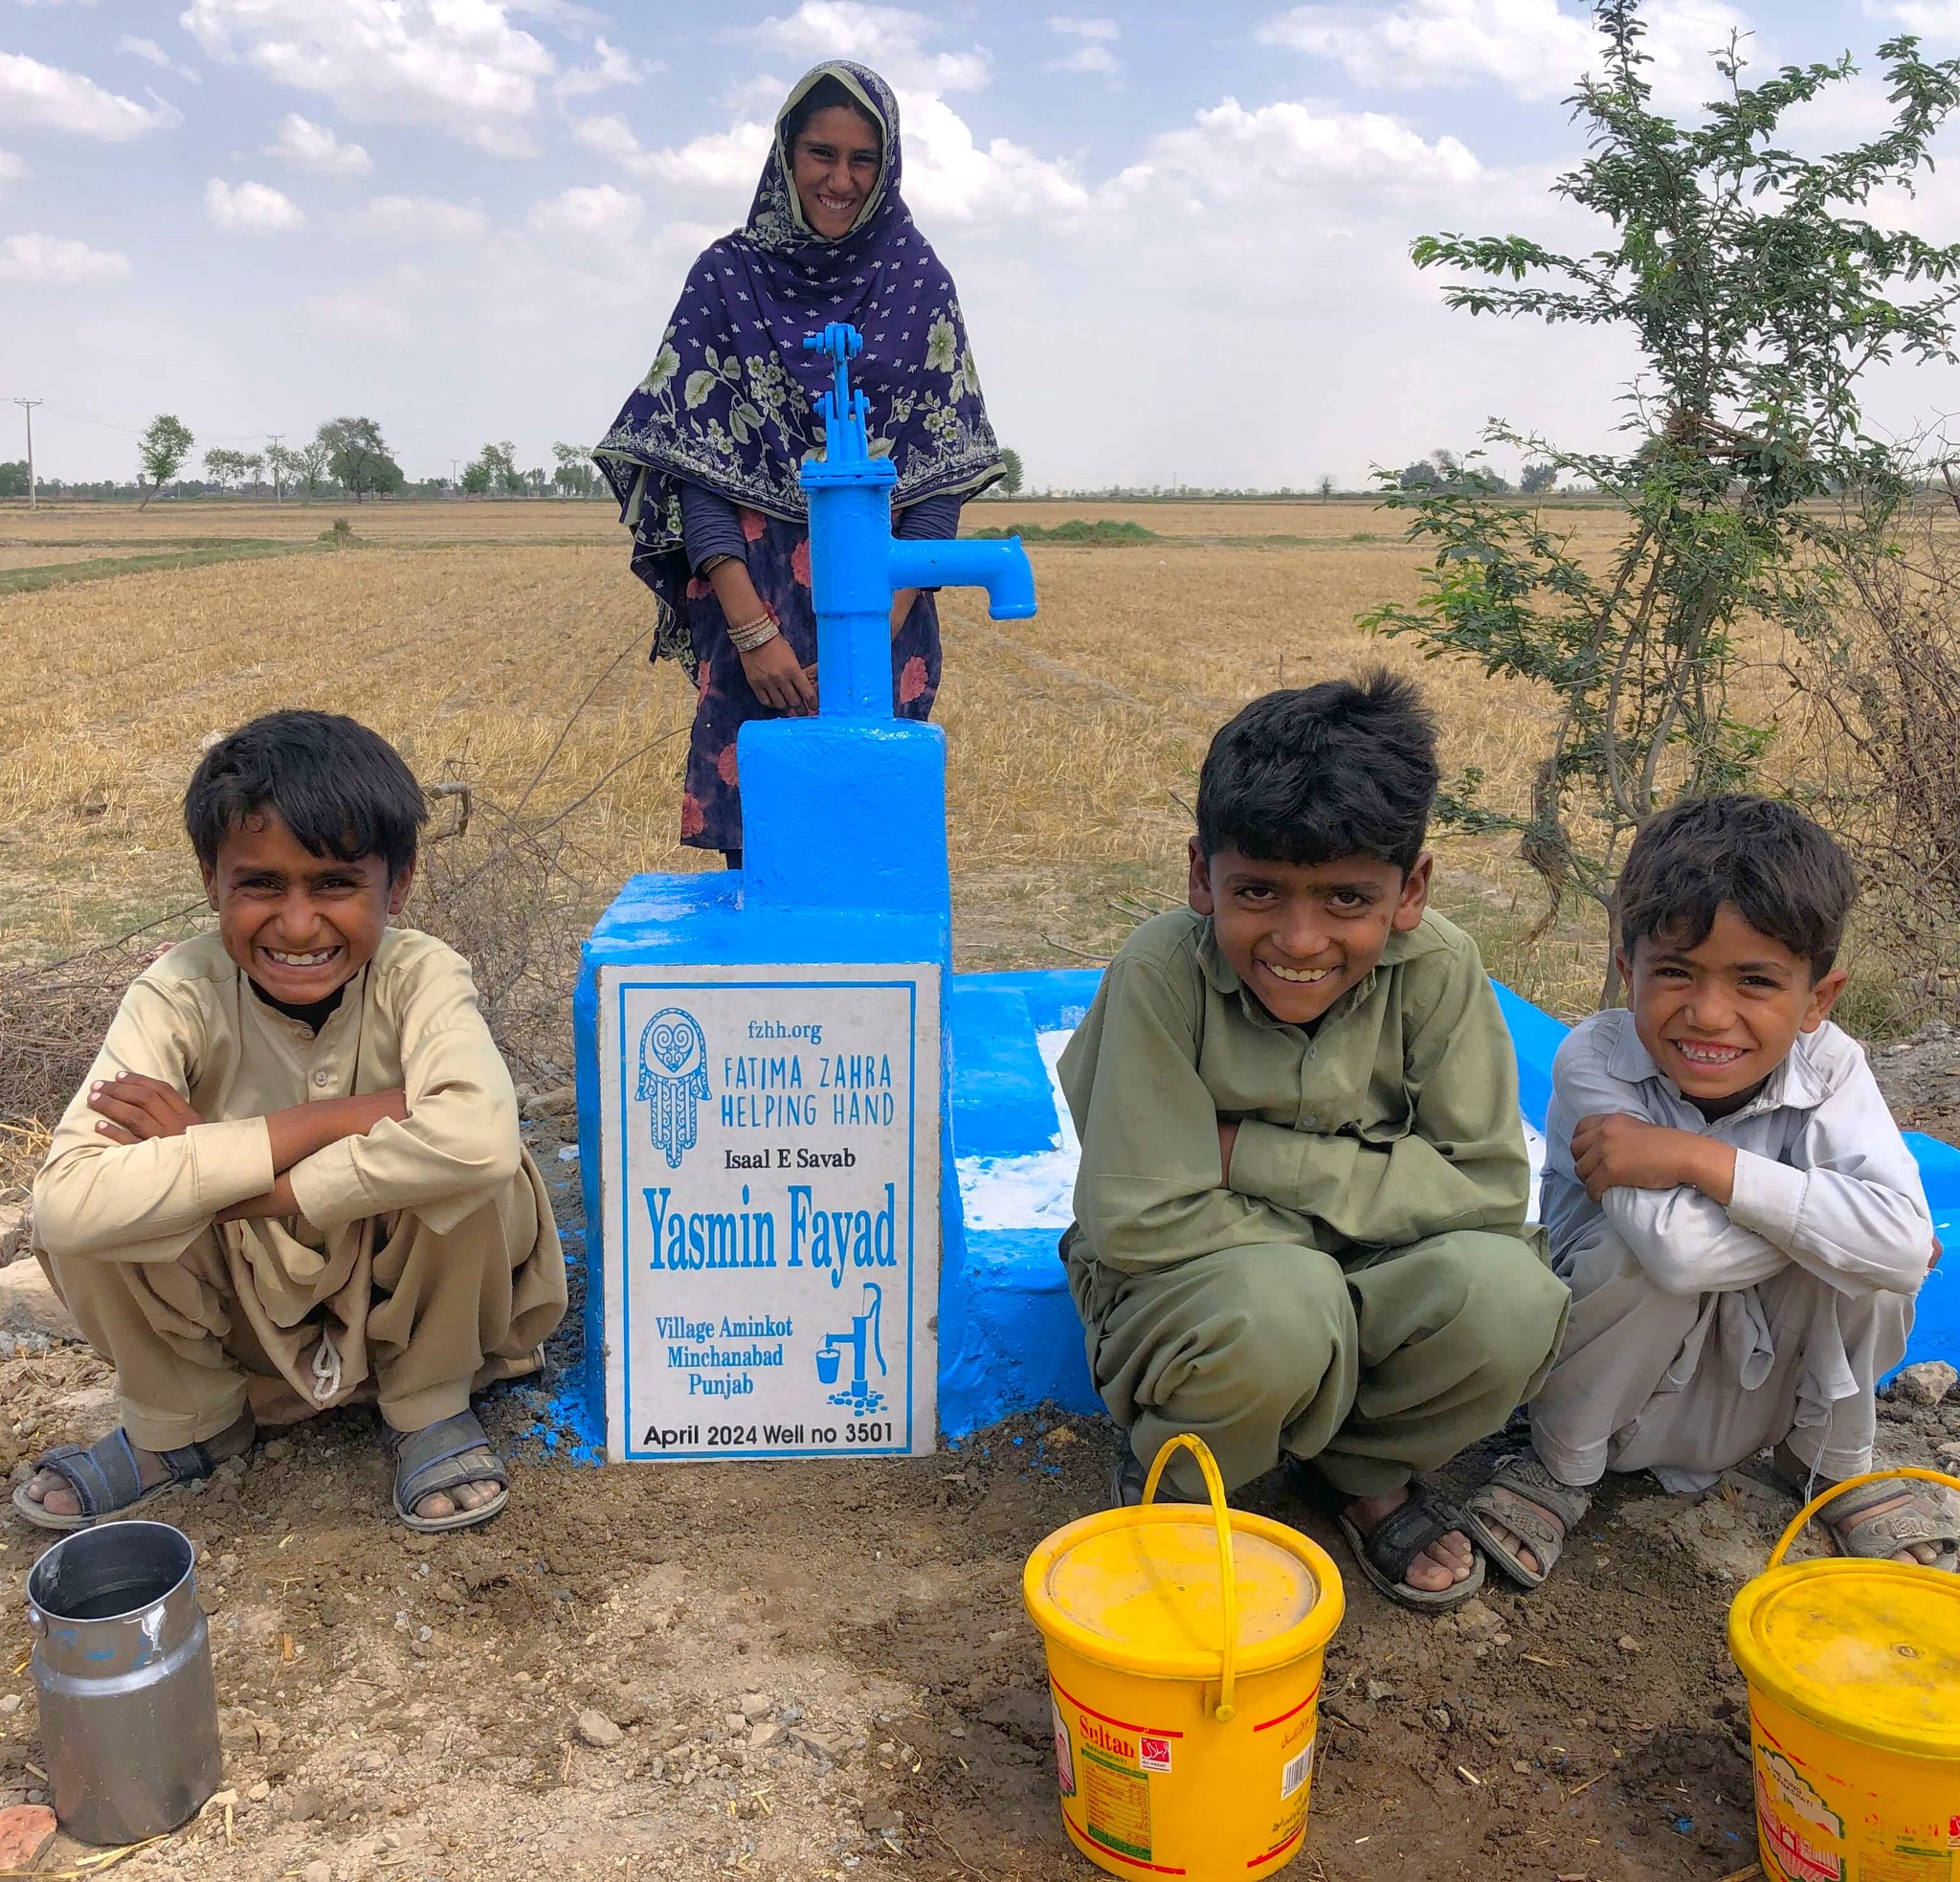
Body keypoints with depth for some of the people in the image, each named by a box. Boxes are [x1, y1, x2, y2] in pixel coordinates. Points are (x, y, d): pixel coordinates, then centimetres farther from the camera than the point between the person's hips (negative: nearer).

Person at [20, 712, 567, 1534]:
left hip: (399, 1286, -1)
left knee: (469, 1167, -32)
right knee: (86, 1216, -25)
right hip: (243, 1302, 2)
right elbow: (67, 1201, -36)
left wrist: (219, 1169, -38)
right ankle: (187, 1422, 6)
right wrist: (325, 1120, -37)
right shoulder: (180, 995, -21)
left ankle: (428, 1404, -2)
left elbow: (479, 1133, -47)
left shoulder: (422, 976, -24)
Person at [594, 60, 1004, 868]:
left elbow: (944, 469, 2)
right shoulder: (726, 277, 3)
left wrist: (886, 630, -10)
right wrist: (751, 628, -13)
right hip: (752, 602, -1)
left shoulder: (919, 281, 6)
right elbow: (690, 464, -2)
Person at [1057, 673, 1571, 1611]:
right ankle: (1169, 1477, 1)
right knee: (1281, 1302, -36)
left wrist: (1255, 1155, -23)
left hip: (1362, 1297, 3)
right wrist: (1364, 1204, -18)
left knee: (1510, 1295, -27)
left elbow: (1491, 1190, -17)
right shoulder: (1162, 972, -24)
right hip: (1185, 1288, -2)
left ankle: (1367, 1466, 7)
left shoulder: (1436, 969, -16)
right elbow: (1140, 1223, -25)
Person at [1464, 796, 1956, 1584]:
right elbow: (1679, 1246, -40)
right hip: (1619, 1387, -2)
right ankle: (1558, 1467, -4)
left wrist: (1703, 1159, -38)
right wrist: (1816, 1212, -28)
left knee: (1870, 1247, -24)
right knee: (1651, 1252, -34)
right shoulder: (1593, 1059, -26)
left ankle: (1833, 1462, 7)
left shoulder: (1829, 1068, -18)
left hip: (1757, 1391, 3)